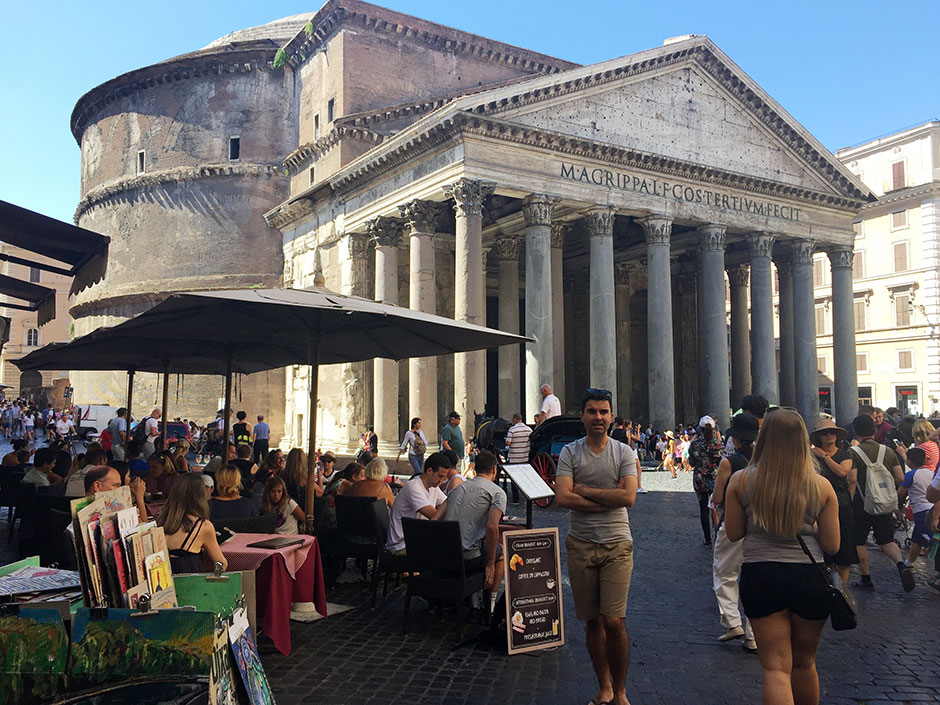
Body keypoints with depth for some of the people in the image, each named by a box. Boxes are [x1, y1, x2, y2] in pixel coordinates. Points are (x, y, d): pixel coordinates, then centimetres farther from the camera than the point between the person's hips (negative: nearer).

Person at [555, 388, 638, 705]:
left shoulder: (624, 452, 2)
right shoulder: (570, 452, 2)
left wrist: (583, 490, -10)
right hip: (581, 545, 1)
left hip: (617, 545, -1)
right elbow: (562, 497, -10)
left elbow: (628, 497, -12)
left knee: (613, 621, -7)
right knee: (593, 620, 9)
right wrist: (608, 498, -12)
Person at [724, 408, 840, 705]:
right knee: (804, 663, 22)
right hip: (809, 579, 2)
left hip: (760, 578, -1)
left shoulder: (741, 481, -7)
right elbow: (831, 545, -2)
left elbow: (734, 533, 1)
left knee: (776, 667, 5)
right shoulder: (821, 486, -5)